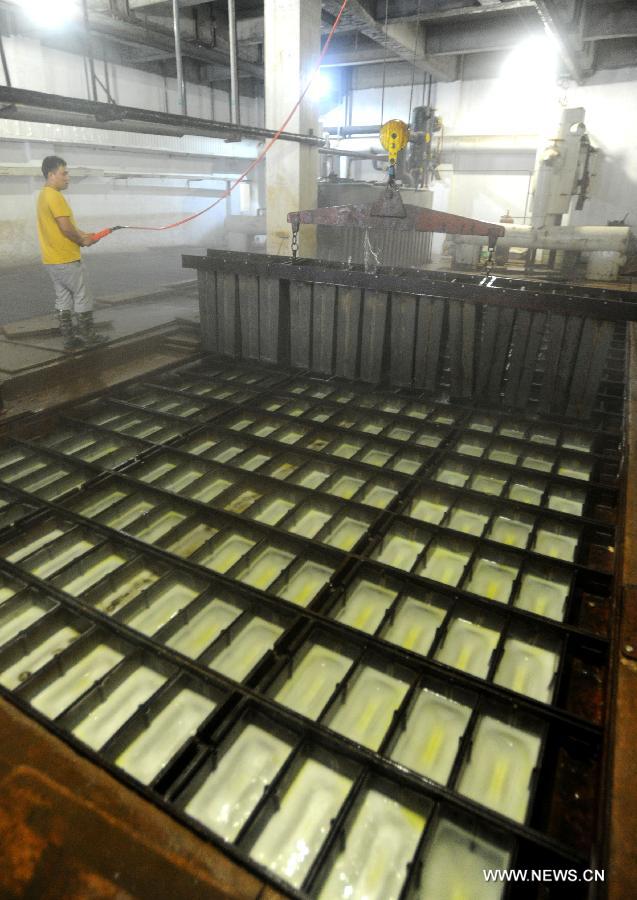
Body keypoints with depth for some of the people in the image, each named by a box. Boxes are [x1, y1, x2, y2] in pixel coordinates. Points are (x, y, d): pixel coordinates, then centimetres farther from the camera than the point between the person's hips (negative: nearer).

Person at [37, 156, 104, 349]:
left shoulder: (44, 195, 16)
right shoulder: (54, 196, -17)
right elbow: (66, 228, -21)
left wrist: (84, 235, 10)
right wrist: (82, 241, -5)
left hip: (52, 259, 10)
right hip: (65, 259, -10)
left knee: (63, 298, 10)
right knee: (82, 297, 2)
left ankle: (69, 339, 13)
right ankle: (88, 335, 10)